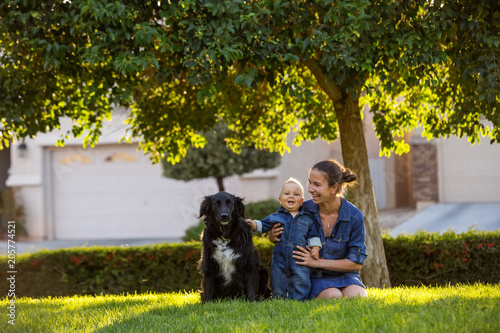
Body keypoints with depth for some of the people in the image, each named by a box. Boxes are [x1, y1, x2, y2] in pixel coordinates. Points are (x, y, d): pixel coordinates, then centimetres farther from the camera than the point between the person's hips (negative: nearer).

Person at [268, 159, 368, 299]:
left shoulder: (355, 216, -12)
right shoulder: (304, 209, -8)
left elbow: (357, 262, -9)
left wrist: (317, 262, -17)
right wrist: (272, 236, -18)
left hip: (344, 276, 0)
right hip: (315, 278, 0)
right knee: (334, 297, -32)